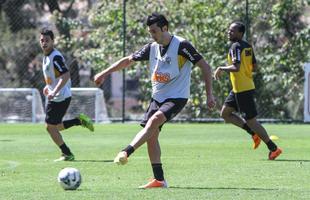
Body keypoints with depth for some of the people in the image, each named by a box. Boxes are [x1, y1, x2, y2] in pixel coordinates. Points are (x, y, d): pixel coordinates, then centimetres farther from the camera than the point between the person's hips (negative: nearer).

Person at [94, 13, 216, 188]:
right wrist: (105, 73, 11)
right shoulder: (152, 47, 6)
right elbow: (128, 60, 16)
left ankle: (126, 153, -39)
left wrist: (209, 95, -16)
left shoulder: (181, 45, -13)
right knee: (152, 136, -1)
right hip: (157, 97, 7)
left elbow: (205, 67, -12)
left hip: (177, 97, -7)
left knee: (154, 121, -30)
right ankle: (159, 180, 4)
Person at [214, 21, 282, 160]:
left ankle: (273, 148, 0)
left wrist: (221, 69, -15)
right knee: (225, 113, 15)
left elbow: (236, 67, -28)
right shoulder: (248, 46, 10)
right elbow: (254, 66, 15)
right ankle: (254, 133, 15)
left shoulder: (236, 47, -18)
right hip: (238, 89, 10)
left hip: (243, 89, -10)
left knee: (251, 121, -4)